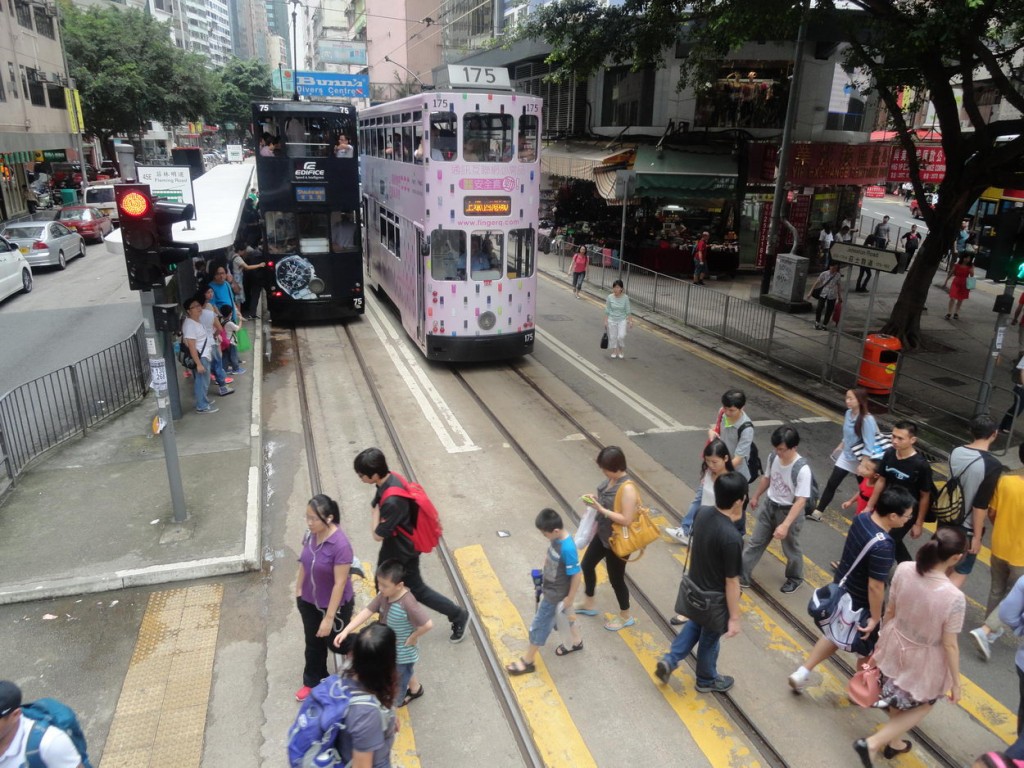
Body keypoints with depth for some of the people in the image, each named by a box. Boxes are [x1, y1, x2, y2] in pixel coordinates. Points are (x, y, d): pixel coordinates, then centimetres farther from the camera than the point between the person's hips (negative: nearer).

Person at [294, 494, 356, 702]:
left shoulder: (340, 545, -33)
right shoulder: (310, 534, -13)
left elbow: (340, 583, -27)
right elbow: (303, 563, 4)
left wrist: (329, 617, -22)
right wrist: (298, 590, 12)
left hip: (335, 605, -6)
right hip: (309, 601, 6)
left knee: (337, 643, 17)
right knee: (313, 643, 23)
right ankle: (312, 682, 44)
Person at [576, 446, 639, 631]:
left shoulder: (627, 488, -30)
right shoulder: (611, 479, -5)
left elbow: (626, 519, -29)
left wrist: (601, 509, -29)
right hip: (603, 535, 9)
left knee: (615, 579, 10)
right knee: (586, 565, 21)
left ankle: (625, 616, 34)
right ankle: (588, 604, 43)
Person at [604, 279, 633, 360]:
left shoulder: (625, 298, -11)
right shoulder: (610, 297, -9)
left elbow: (627, 311, -3)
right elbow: (607, 311, -2)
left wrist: (630, 320, -5)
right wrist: (606, 321, -2)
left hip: (622, 320, -1)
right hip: (612, 320, 1)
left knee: (621, 336, -12)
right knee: (612, 336, 8)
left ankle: (621, 351, 13)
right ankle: (614, 351, 28)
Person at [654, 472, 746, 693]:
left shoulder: (702, 513, -13)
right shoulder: (732, 538, -36)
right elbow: (731, 582, -25)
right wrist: (734, 618, -15)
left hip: (695, 587, 6)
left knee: (695, 625, 34)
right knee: (710, 638, 21)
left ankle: (669, 660, 31)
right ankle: (707, 680, 46)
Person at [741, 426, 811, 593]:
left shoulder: (802, 469, -30)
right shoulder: (773, 458, -11)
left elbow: (801, 501, -29)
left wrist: (785, 525, -33)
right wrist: (756, 496, 23)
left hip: (789, 512, -5)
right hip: (769, 506, 5)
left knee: (791, 549, 16)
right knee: (755, 542, 13)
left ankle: (795, 578, 42)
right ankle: (742, 575, 25)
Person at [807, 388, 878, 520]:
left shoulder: (867, 420, -27)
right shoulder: (848, 413, -6)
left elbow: (869, 445, -25)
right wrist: (840, 446, 19)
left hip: (860, 460, -6)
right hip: (846, 456, 6)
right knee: (831, 484, 6)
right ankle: (817, 512, 12)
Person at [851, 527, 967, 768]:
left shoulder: (904, 570, -21)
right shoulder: (954, 597, -33)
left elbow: (890, 611, -5)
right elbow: (949, 645, -20)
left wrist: (882, 637, 13)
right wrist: (955, 682, -3)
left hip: (895, 646, 5)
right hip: (923, 661, -4)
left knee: (899, 700, 31)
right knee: (922, 706, 26)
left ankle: (894, 743, 53)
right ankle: (872, 743, 17)